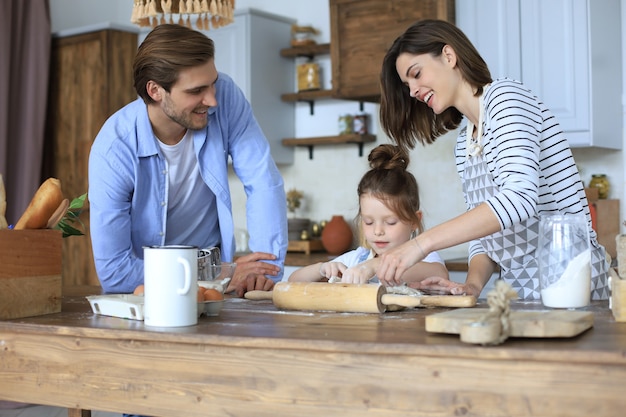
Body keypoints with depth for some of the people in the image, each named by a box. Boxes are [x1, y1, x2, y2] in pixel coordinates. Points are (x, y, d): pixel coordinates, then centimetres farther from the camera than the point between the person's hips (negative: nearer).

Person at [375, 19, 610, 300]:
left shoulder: (504, 96, -8)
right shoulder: (464, 144, 17)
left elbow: (519, 198, -23)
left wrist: (422, 243, -27)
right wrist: (472, 284, -6)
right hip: (521, 288, 7)